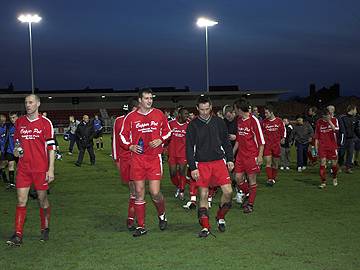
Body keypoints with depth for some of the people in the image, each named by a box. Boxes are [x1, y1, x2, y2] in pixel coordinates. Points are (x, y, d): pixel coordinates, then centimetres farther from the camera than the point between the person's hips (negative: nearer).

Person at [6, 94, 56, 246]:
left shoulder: (45, 122, -3)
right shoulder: (19, 122, 9)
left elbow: (51, 147, -4)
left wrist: (51, 169, -10)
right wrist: (16, 150, -1)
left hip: (41, 168, -3)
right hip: (23, 168, 3)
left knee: (42, 199, 7)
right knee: (21, 200, -2)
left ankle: (45, 230, 25)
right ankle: (18, 235, -1)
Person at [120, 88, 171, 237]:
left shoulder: (159, 114, 4)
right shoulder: (131, 117, 2)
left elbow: (167, 131, 15)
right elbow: (123, 135, 12)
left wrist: (161, 140, -4)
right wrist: (130, 146, -5)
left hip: (154, 158, -1)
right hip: (137, 158, 1)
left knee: (155, 192, -6)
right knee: (139, 193, 3)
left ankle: (162, 215, 26)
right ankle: (141, 226, 14)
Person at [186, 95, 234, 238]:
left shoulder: (219, 122, 6)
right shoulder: (193, 125, 0)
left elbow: (226, 142, 13)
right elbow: (189, 148, 0)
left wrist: (230, 159, 7)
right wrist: (193, 167, -6)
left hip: (219, 161, 1)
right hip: (201, 164, -1)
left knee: (228, 191, -7)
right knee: (203, 195, 0)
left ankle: (220, 217, 18)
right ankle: (205, 226, 11)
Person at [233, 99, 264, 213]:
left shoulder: (254, 120, -12)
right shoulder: (239, 120, 9)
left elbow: (261, 140, -11)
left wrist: (260, 156, -14)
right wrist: (232, 152, 18)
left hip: (252, 155, -6)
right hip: (241, 154, 6)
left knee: (252, 180, 2)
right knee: (238, 178, 4)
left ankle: (250, 204, 13)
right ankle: (248, 195, 28)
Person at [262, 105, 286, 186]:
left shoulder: (279, 121, 0)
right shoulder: (264, 122, 3)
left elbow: (284, 130, 13)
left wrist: (283, 138, 4)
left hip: (276, 145, 0)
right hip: (267, 145, 0)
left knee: (275, 163, 9)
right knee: (268, 162, -11)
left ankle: (274, 178, 23)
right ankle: (269, 179, -11)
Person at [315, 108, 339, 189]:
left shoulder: (334, 120, -2)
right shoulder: (319, 122, 3)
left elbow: (336, 130, -20)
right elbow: (316, 135, 8)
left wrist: (329, 121, -21)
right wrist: (316, 145, 5)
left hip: (332, 145, 0)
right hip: (322, 146, 1)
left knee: (334, 163, 5)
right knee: (322, 162, -8)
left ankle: (334, 177, 33)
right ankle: (323, 182, -2)